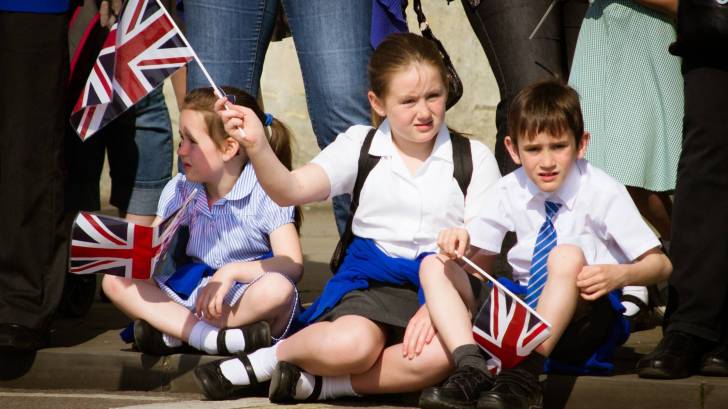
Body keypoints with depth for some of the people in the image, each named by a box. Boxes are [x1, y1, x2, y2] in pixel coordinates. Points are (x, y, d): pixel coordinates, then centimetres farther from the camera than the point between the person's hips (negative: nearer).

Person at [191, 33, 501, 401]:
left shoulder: (473, 158, 5)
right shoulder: (360, 147, 7)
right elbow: (290, 190, -7)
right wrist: (257, 147, -27)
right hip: (373, 283, 0)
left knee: (439, 354, -36)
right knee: (349, 344, -35)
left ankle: (319, 384, -22)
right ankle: (270, 358, -4)